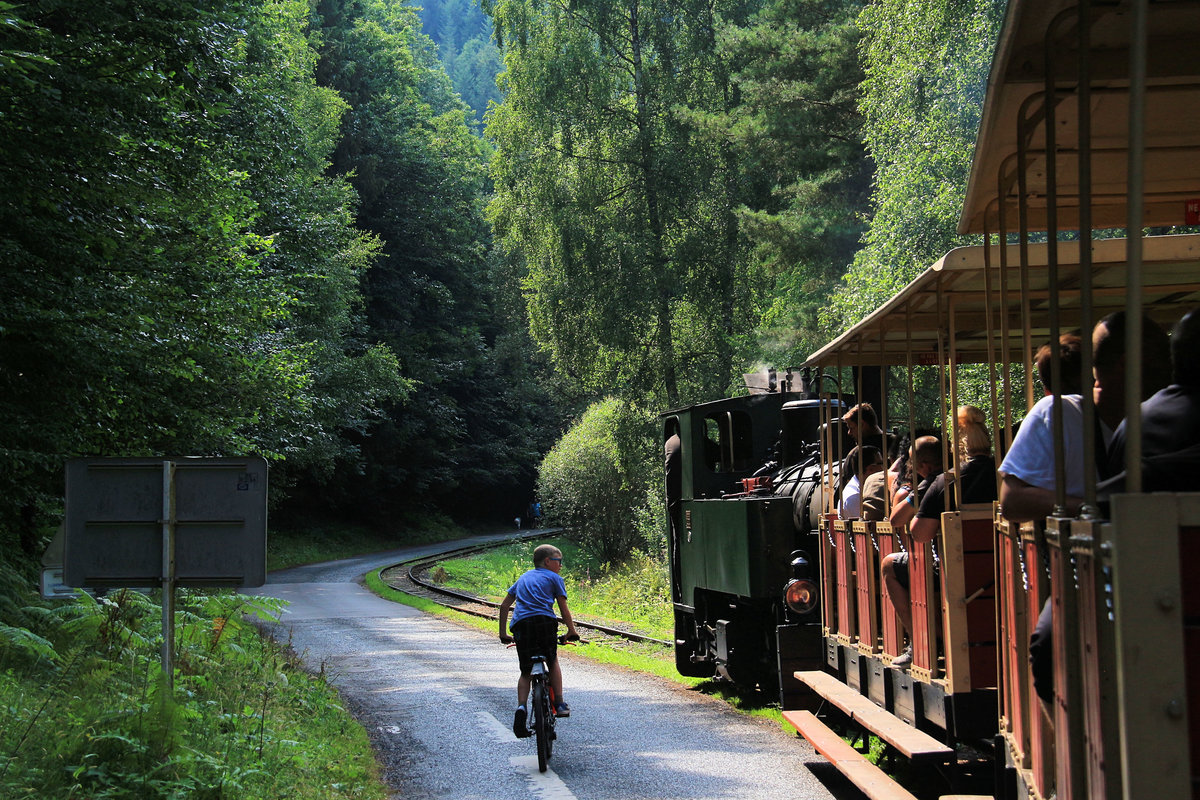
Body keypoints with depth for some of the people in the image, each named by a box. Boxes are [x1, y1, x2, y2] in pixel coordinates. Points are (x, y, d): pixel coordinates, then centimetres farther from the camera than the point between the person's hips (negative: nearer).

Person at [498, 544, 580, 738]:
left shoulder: (523, 578, 29)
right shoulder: (554, 578, 15)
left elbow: (504, 606, 26)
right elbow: (563, 608, 11)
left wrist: (503, 633, 30)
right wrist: (571, 631, 23)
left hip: (521, 623, 3)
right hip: (544, 620, -3)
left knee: (526, 671, 9)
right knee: (552, 661, 21)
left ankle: (521, 707, -13)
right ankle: (559, 703, 15)